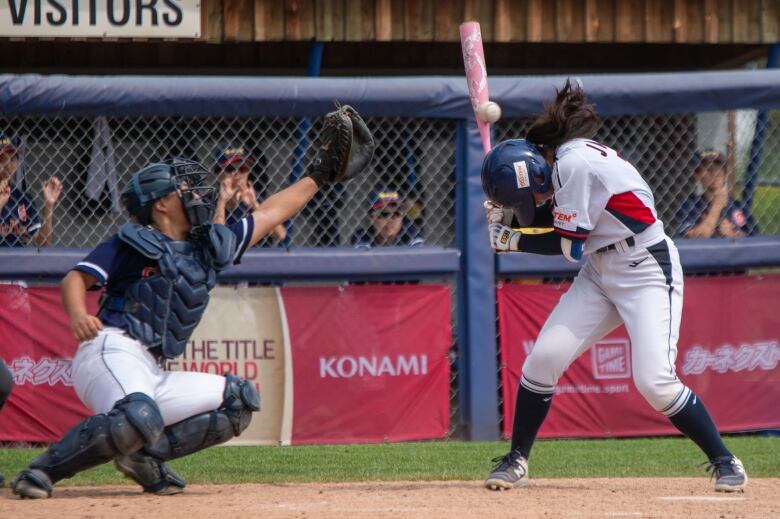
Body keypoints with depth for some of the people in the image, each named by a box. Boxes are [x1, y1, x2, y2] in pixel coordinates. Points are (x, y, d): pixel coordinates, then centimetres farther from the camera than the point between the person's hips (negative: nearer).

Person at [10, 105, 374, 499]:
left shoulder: (209, 248, 23)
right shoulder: (132, 243, 4)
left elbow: (269, 215, 31)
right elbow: (76, 278, -5)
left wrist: (319, 175, 34)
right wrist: (78, 316, -27)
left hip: (152, 376, 8)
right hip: (112, 352, -8)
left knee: (239, 401, 9)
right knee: (139, 418, -38)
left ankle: (144, 456, -4)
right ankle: (41, 472, -31)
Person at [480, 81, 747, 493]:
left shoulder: (576, 164, -24)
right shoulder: (562, 159, 1)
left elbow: (570, 245, -19)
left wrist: (511, 241, -8)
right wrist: (508, 211, -5)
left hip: (648, 273, -9)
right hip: (600, 273, 9)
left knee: (655, 381, -18)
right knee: (544, 357, -4)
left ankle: (724, 462, -2)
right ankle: (517, 461, 8)